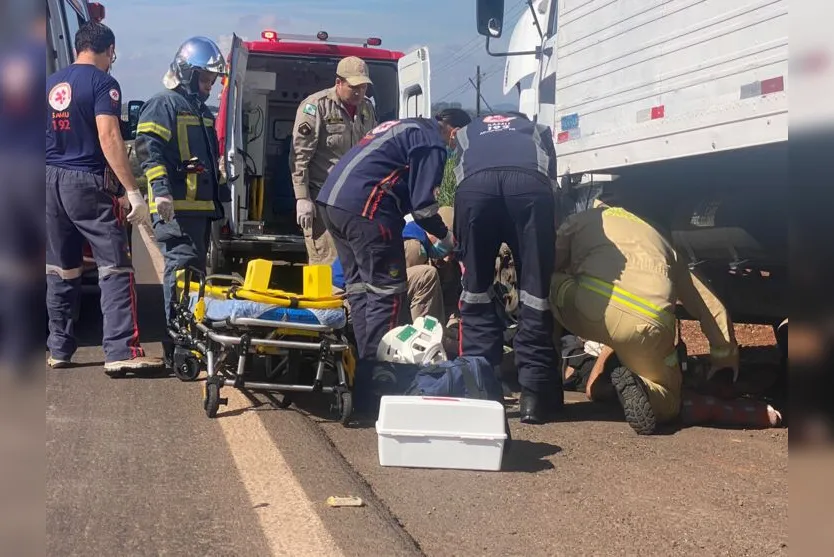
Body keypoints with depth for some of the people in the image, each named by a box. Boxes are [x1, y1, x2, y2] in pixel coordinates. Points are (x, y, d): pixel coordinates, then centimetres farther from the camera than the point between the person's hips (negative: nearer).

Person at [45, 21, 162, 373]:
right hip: (88, 182, -7)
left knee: (59, 269, 12)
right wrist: (133, 191, -20)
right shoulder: (102, 82, -7)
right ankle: (121, 351, -11)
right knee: (115, 267, -5)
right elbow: (108, 138, -18)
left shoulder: (52, 83, 13)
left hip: (51, 180, 7)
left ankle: (58, 348, 17)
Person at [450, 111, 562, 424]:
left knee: (476, 290, 12)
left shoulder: (467, 133, 42)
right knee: (536, 292, 7)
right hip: (531, 183, 0)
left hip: (474, 184, 1)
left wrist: (462, 252, 36)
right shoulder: (538, 131, 42)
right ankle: (534, 394, 8)